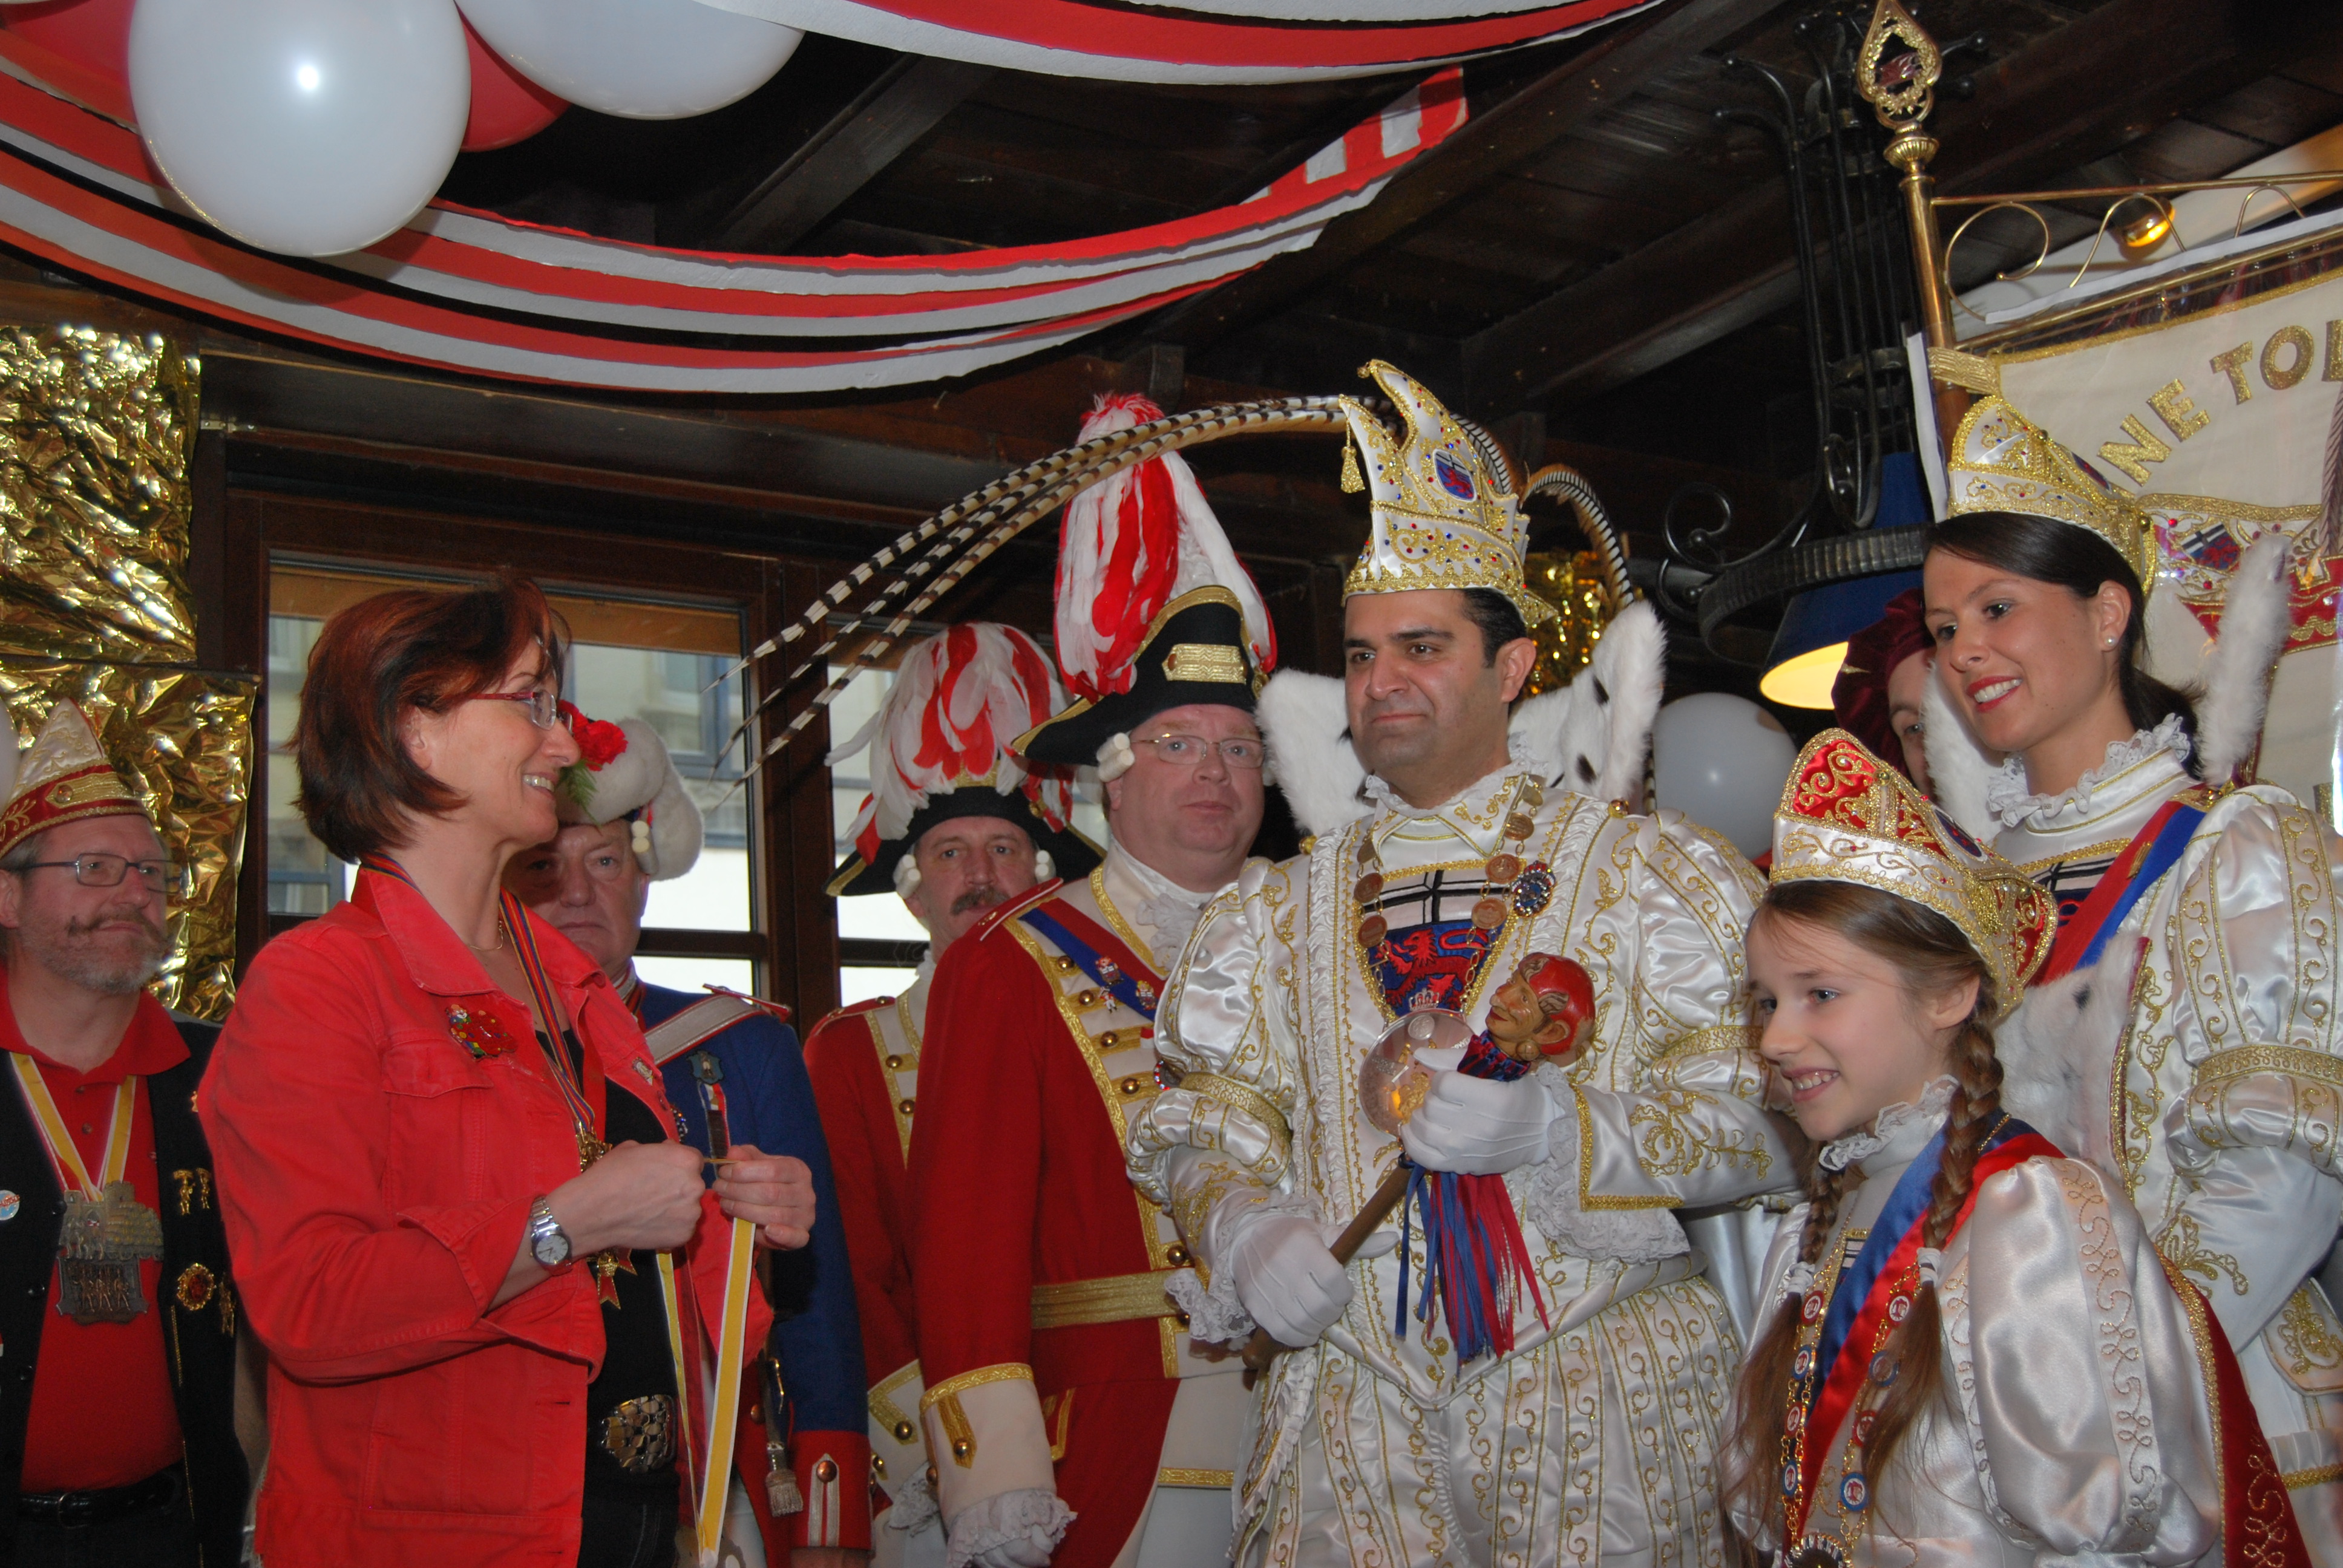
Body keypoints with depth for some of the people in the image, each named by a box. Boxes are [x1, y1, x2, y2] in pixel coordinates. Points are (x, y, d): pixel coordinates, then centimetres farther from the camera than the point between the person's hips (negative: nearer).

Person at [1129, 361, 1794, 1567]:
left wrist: (1553, 1129, -19)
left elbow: (1762, 1124, -4)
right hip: (1351, 1404, 2)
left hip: (1600, 1390, -2)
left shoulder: (1659, 870, 1)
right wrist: (1241, 1224, -11)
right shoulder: (1273, 913, 12)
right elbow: (1203, 1128, 12)